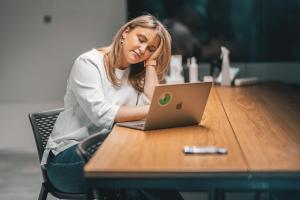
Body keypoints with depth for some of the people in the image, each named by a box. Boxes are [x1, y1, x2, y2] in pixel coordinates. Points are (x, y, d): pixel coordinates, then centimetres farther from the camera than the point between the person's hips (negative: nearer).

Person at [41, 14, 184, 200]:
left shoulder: (136, 73, 11)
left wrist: (151, 62, -3)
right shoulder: (88, 63, -9)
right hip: (68, 157, -5)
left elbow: (153, 106, -7)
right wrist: (150, 111, -25)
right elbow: (101, 114, -22)